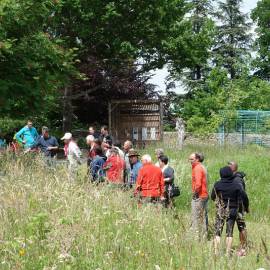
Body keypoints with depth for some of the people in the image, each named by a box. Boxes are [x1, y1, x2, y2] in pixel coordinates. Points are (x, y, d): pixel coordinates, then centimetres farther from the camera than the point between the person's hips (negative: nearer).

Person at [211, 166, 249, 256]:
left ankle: (216, 252, 0)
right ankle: (228, 253, 6)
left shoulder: (217, 185, -8)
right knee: (229, 233, 7)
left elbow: (212, 197, 2)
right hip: (232, 211, 1)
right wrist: (246, 207, 12)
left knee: (218, 232, 6)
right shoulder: (237, 185, -7)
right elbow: (244, 197, -4)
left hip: (220, 211, 0)